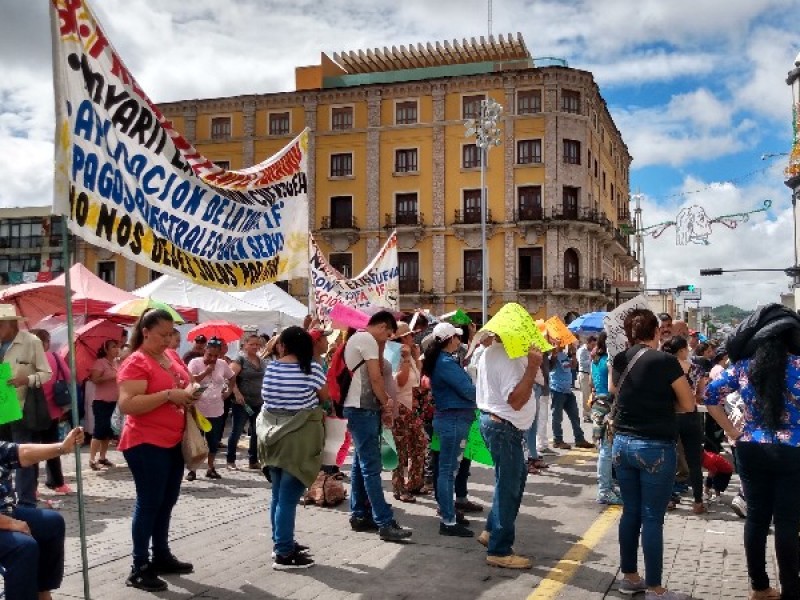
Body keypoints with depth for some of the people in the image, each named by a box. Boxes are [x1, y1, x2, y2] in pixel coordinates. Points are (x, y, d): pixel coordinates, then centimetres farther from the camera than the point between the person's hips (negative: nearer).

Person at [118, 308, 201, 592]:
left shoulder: (170, 358, 11)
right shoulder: (135, 363, -14)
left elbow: (183, 384, 28)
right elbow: (127, 405, -25)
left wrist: (189, 392, 4)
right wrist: (169, 395, -26)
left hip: (173, 442, 8)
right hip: (146, 444, -8)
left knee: (167, 502, 15)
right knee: (149, 503, -4)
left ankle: (161, 556, 28)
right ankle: (139, 568, 5)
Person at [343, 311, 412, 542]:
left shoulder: (356, 338, 20)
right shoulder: (367, 339, -12)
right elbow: (375, 378, -14)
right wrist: (386, 405, -5)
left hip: (358, 408, 11)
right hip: (363, 409, -11)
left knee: (361, 463, 14)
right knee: (371, 467, -11)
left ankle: (359, 515, 20)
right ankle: (385, 523, -12)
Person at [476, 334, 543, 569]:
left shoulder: (491, 352, 11)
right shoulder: (507, 358, -22)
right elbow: (516, 400, -27)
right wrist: (532, 366, -29)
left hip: (494, 421, 11)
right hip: (504, 427, -11)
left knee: (518, 476, 22)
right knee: (508, 487, -2)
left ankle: (492, 531, 30)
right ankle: (499, 551, 7)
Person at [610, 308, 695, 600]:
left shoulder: (619, 360, 3)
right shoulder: (665, 361, -14)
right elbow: (688, 404, -4)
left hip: (622, 444, 6)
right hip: (656, 448, -6)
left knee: (630, 512, 15)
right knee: (652, 518, 1)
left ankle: (629, 577, 25)